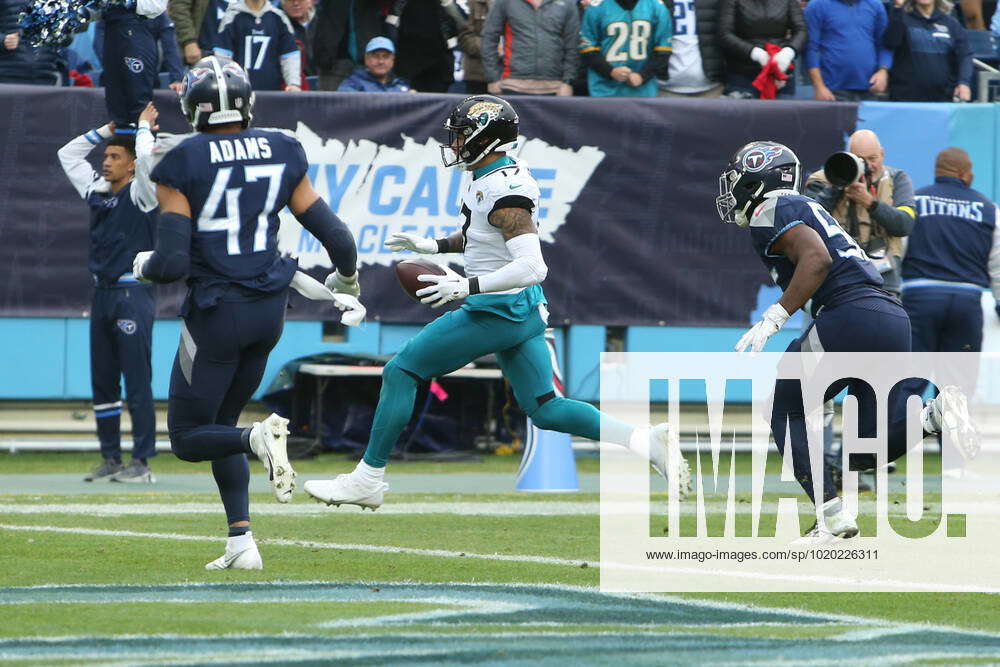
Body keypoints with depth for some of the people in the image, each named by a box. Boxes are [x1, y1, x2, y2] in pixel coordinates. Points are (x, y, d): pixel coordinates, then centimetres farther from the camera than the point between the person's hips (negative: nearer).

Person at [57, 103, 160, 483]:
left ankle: (142, 462, -7)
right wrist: (109, 129, 17)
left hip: (134, 294, -8)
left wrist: (143, 126, -5)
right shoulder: (96, 191, 14)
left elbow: (146, 157, -23)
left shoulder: (141, 193, -5)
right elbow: (68, 155, 22)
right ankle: (110, 459, 13)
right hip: (103, 293, 8)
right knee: (103, 382, 8)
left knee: (137, 381, -7)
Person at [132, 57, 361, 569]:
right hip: (270, 306, 5)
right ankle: (241, 542, 11)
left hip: (218, 310, -5)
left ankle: (259, 439, -22)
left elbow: (172, 263, -18)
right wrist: (346, 278, 23)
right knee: (220, 423, 21)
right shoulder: (282, 154, 0)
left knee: (188, 437, 9)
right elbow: (336, 237, 1)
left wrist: (145, 266, 6)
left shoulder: (181, 164, -13)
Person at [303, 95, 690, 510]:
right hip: (524, 310, 10)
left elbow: (531, 266, -28)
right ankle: (647, 441, 5)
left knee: (401, 372, -2)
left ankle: (368, 479, 4)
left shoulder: (503, 189, -22)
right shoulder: (482, 179, 8)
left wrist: (468, 286, -32)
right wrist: (432, 246, 20)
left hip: (499, 310, -10)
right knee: (544, 409, 13)